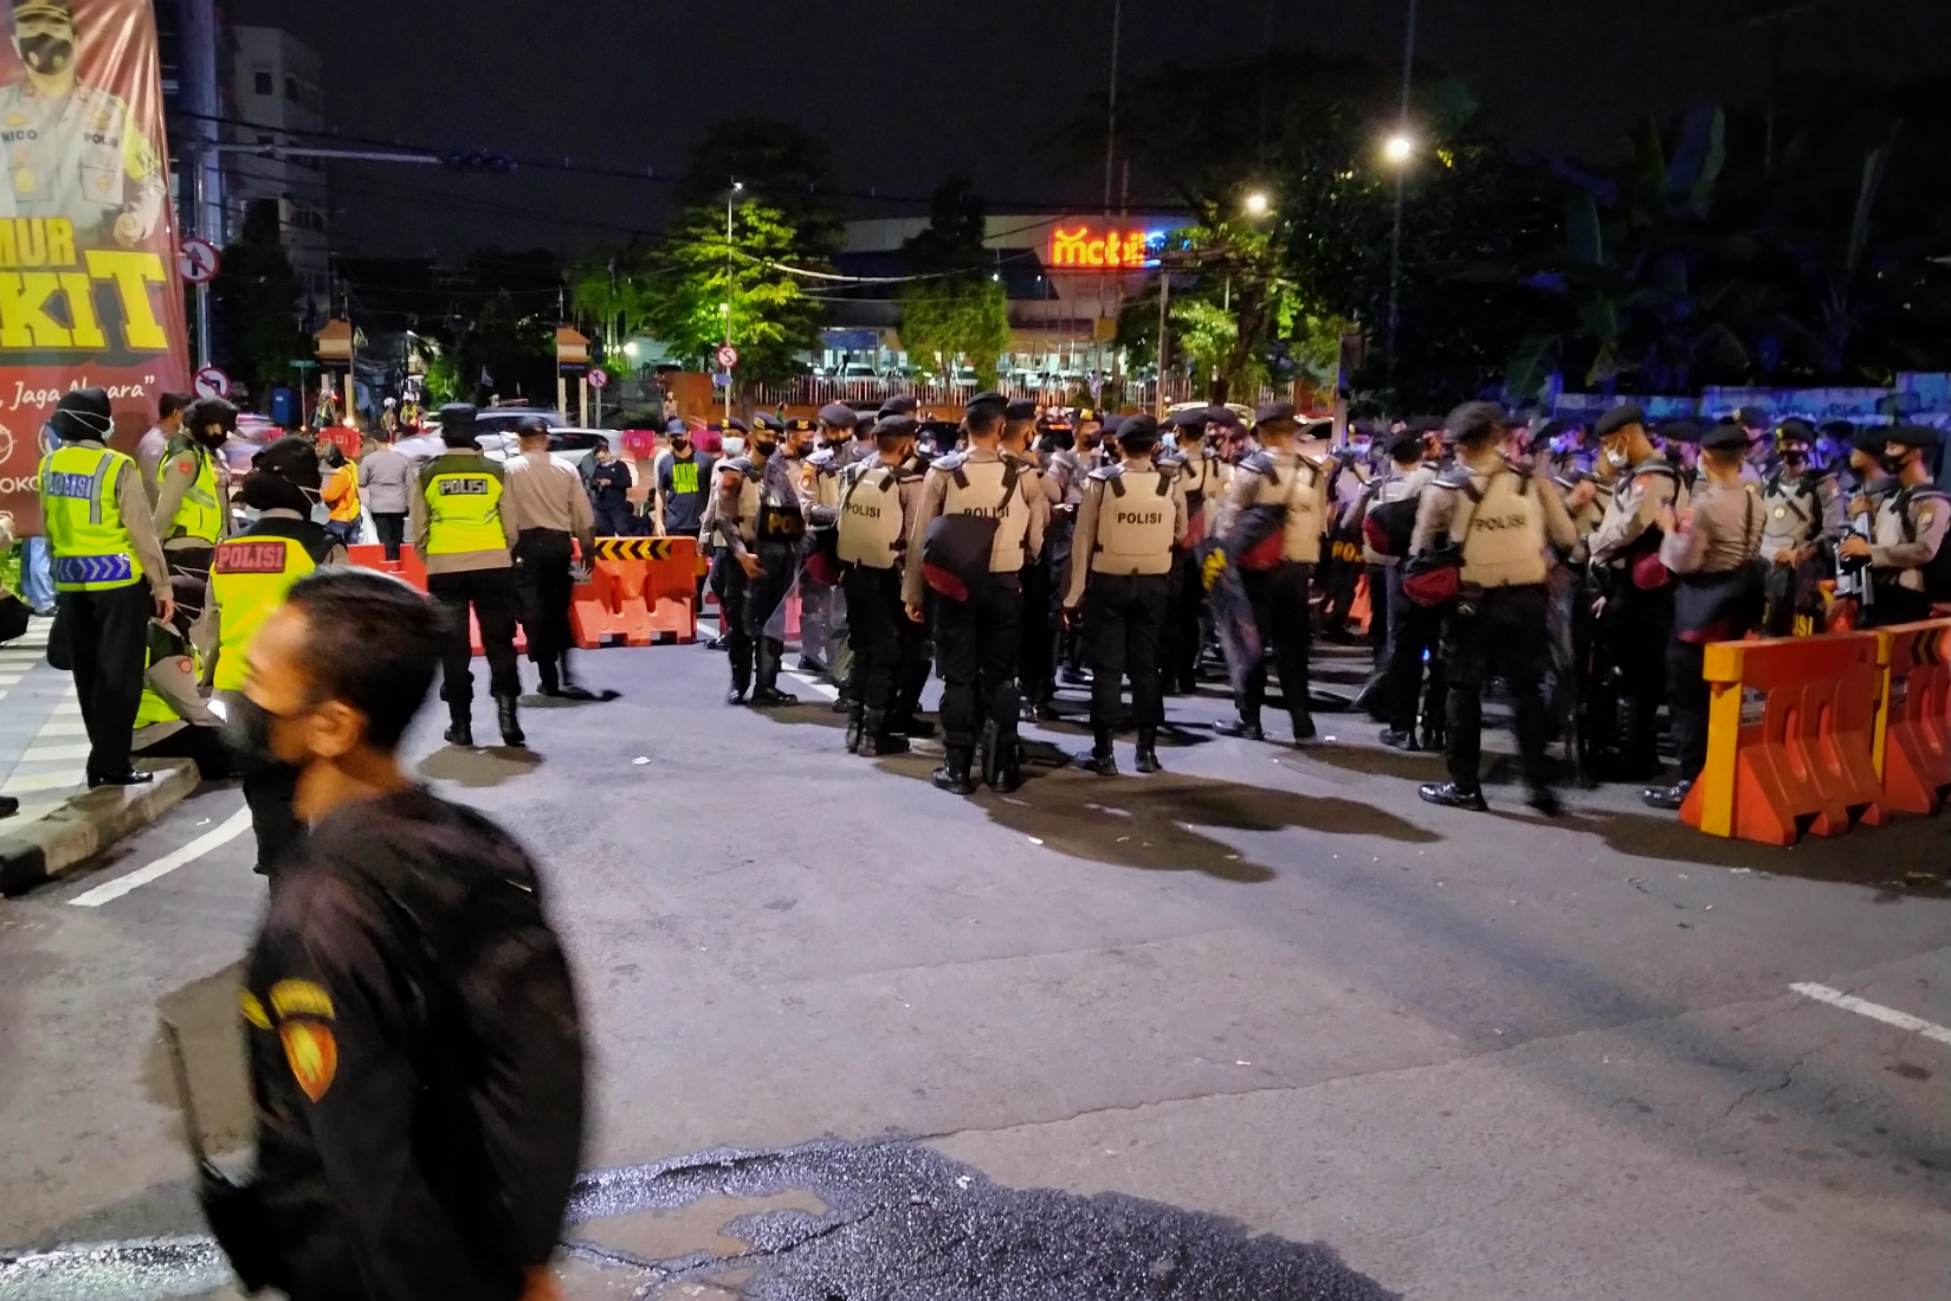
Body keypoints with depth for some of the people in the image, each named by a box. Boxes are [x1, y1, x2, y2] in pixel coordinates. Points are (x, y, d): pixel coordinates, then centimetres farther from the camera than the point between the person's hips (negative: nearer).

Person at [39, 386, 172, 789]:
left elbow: (49, 528, 15)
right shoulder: (116, 467, -13)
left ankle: (104, 756, 21)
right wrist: (161, 584, -7)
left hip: (69, 581, 6)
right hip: (118, 579, -6)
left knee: (89, 674, 13)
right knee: (118, 673, 0)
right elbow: (142, 530, -13)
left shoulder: (49, 466, 7)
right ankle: (111, 764, -1)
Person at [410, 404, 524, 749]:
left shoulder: (428, 474, 2)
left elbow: (419, 532, 4)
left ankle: (460, 724, 10)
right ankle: (507, 712, -3)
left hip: (445, 569, 0)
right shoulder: (494, 471, 2)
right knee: (499, 643, 7)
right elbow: (511, 528, 3)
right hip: (493, 566, 0)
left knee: (455, 648, 8)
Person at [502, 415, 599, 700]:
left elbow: (507, 514, -9)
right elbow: (583, 514, 4)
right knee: (559, 611, 13)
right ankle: (566, 675, 4)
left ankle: (550, 679, 5)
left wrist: (509, 549, -3)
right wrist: (588, 547, 15)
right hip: (559, 542, 3)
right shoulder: (566, 469, 2)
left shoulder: (511, 469, -5)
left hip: (528, 542, -3)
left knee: (535, 613, 5)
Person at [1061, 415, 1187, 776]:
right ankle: (1147, 750, 15)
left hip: (1108, 582, -2)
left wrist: (1072, 594, -4)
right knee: (1147, 665, 11)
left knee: (1106, 667, 4)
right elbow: (1180, 534, 8)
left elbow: (1082, 540, -9)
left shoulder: (1101, 481, -11)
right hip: (1154, 584, 2)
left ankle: (1103, 752, 6)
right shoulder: (1172, 483, -6)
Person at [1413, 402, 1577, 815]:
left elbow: (1421, 551, -2)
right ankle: (1538, 784, 13)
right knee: (1526, 690, 12)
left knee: (1465, 691, 8)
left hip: (1471, 602, -2)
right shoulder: (1532, 480, -3)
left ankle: (1464, 785, 11)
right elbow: (1566, 537, 2)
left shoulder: (1446, 489, -8)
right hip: (1526, 598, 2)